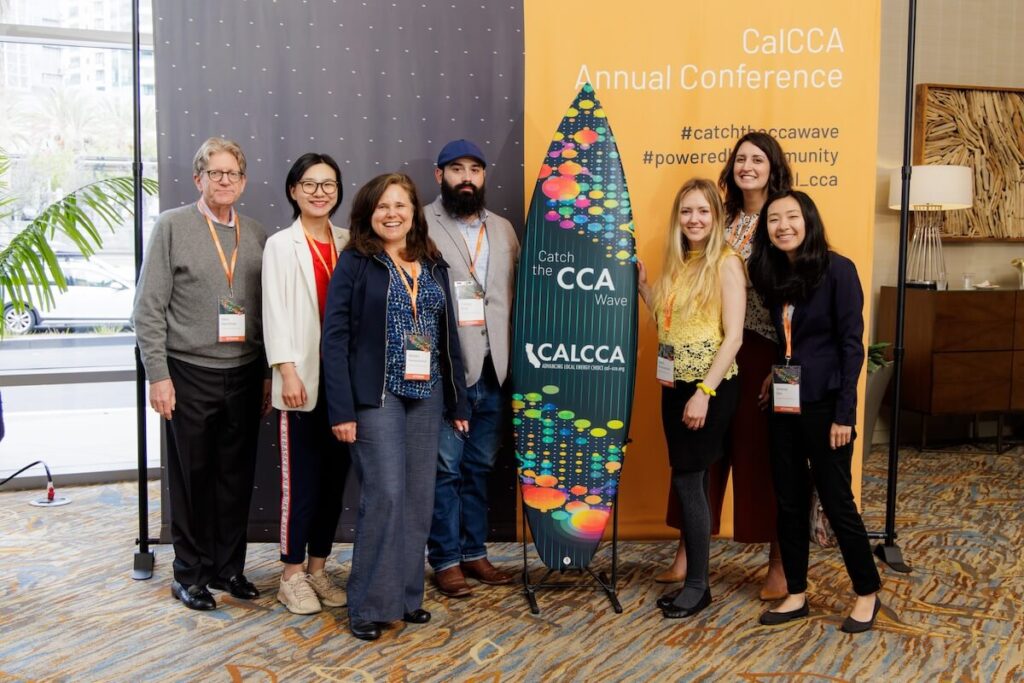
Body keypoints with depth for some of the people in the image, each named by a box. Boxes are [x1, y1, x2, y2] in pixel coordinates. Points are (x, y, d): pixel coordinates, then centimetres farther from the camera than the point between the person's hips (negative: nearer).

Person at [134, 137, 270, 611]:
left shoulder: (257, 235, 7)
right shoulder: (172, 226, -2)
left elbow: (267, 312, 10)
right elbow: (148, 309, -5)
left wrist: (268, 375, 8)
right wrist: (158, 374, -10)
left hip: (245, 374, 3)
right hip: (190, 374, -3)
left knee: (237, 476, 10)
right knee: (191, 477, 8)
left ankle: (229, 567, 25)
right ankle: (191, 573, 22)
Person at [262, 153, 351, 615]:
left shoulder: (348, 244, 9)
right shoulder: (281, 245, 0)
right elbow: (275, 313, -5)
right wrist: (287, 372, -13)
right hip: (302, 378, -4)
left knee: (335, 476, 9)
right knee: (301, 479, 0)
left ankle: (318, 568, 22)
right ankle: (292, 576, 13)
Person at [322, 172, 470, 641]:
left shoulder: (433, 265, 12)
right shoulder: (355, 263, -3)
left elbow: (448, 336, 14)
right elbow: (335, 337, -8)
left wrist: (458, 402, 12)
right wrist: (341, 409, -15)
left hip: (426, 395, 5)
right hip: (376, 394, -5)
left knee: (419, 496, 8)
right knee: (385, 493, -8)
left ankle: (408, 594, 21)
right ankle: (369, 604, 6)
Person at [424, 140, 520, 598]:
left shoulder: (503, 230, 14)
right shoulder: (421, 226, -3)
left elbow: (517, 294, 12)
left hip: (492, 369, 5)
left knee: (479, 466, 13)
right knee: (446, 467, 2)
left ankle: (474, 552, 25)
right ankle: (445, 560, 15)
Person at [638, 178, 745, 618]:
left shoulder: (726, 262, -10)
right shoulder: (678, 263, 12)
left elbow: (733, 335, -15)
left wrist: (705, 391, -19)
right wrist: (641, 283, 8)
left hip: (709, 388, -7)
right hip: (674, 385, 7)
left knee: (687, 482, -3)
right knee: (691, 483, 11)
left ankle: (698, 585, 10)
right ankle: (692, 580, 21)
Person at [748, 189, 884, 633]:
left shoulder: (837, 269, -10)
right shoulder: (771, 274, 7)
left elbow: (852, 344, -12)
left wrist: (844, 413, -15)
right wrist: (773, 374, 0)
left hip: (823, 405, -6)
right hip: (783, 405, 6)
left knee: (836, 501, 3)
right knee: (789, 502, 10)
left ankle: (868, 593, 21)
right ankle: (796, 594, 23)